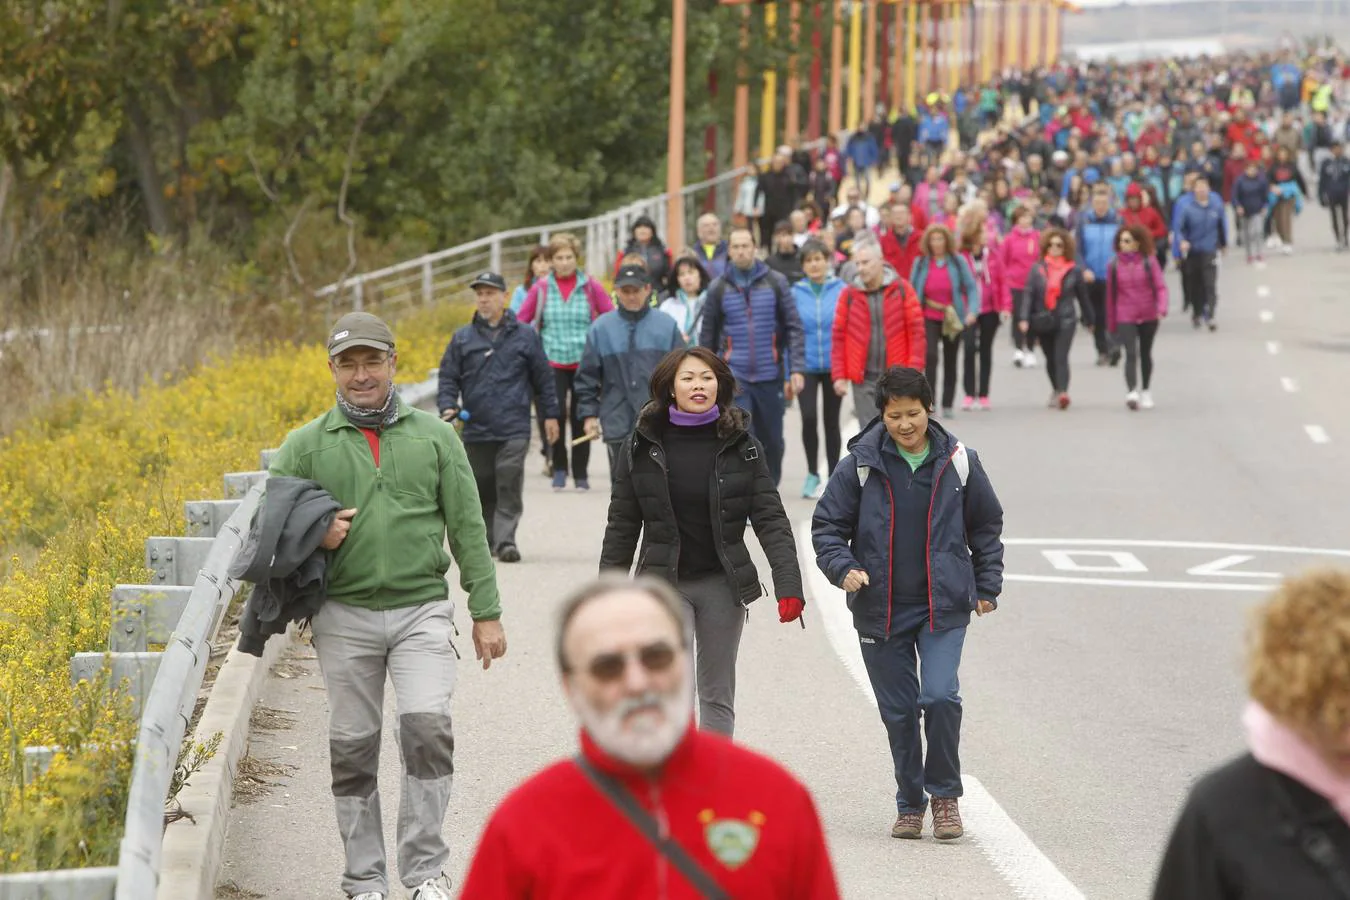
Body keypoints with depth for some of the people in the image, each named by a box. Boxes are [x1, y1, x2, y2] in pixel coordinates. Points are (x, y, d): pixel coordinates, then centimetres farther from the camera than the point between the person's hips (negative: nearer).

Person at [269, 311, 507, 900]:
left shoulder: (435, 437, 8)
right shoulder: (306, 446, 7)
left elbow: (467, 528, 8)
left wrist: (486, 613, 3)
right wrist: (313, 537, -12)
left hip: (421, 610, -1)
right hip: (344, 616, 1)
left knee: (427, 725, -17)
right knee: (353, 747, 3)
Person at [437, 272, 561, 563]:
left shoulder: (524, 336, 6)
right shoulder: (462, 339, 10)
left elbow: (543, 378, 11)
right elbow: (448, 378, 9)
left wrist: (550, 415, 11)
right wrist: (447, 407, -8)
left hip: (514, 429, -2)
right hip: (476, 430, 2)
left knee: (509, 484, -13)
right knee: (481, 488, 8)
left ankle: (505, 539, -16)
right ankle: (485, 539, 21)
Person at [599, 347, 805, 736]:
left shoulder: (741, 445, -3)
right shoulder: (642, 447, -2)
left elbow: (770, 517, -6)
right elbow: (622, 525, 3)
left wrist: (789, 585, -16)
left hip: (722, 584, 1)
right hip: (665, 584, -1)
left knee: (718, 696, 11)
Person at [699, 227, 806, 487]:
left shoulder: (775, 282, 2)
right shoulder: (719, 288, 4)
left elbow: (793, 327, 1)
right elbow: (708, 335, 9)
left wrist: (796, 369, -7)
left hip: (770, 377, 1)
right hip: (734, 377, -1)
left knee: (772, 441, 10)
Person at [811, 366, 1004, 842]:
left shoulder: (958, 462, 0)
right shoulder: (860, 466, -4)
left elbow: (986, 526, 13)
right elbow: (826, 526, 3)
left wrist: (987, 585, 10)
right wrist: (844, 568, -15)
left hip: (944, 606, -1)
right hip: (881, 610, 1)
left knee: (941, 696, -16)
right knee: (898, 710, 6)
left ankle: (945, 794, 2)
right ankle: (910, 803, 22)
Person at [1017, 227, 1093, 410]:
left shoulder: (1074, 270, 2)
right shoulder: (1037, 269, 2)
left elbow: (1082, 295, 9)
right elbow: (1028, 294, -2)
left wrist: (1089, 319, 16)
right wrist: (1024, 318, -12)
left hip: (1065, 320, -2)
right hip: (1043, 321, 2)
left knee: (1061, 357, -15)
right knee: (1050, 359, 12)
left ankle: (1063, 392, -24)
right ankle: (1056, 390, 30)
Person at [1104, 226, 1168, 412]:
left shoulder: (1149, 262, -3)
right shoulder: (1114, 266, -1)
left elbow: (1161, 286, -6)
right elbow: (1111, 295, 4)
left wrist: (1162, 308, -23)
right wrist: (1111, 323, 7)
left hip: (1148, 316, 1)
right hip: (1125, 317, -1)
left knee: (1145, 353, 15)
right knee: (1131, 353, -16)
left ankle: (1146, 392, 29)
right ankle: (1132, 392, -26)